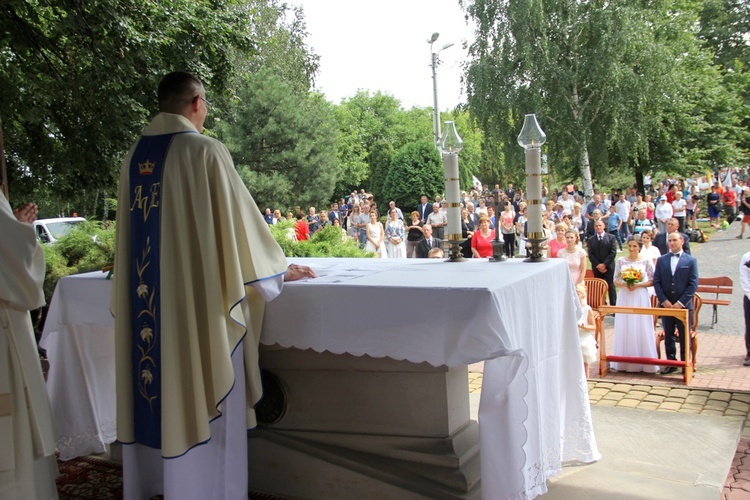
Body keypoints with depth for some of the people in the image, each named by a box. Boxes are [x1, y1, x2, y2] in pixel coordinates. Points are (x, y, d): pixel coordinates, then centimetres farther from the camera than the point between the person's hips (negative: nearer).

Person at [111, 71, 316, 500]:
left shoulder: (135, 156, 10)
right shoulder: (205, 150, -10)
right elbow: (240, 218, -7)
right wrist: (279, 269, 6)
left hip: (143, 303, 7)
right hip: (197, 298, -7)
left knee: (155, 394, 16)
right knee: (201, 399, 3)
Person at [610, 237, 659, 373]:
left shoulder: (646, 261, 0)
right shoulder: (621, 261, 5)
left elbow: (652, 281, -1)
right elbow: (615, 281, 6)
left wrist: (638, 285, -14)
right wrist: (625, 284, -13)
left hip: (640, 297, -2)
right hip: (624, 297, 2)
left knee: (641, 328, 0)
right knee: (624, 329, 3)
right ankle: (625, 362, 11)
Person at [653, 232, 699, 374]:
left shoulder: (691, 260, 0)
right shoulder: (661, 260, 7)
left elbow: (693, 284, -5)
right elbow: (656, 281, 3)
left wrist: (681, 302, -13)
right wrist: (664, 301, -9)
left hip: (684, 305, -2)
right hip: (665, 304, 2)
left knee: (685, 337, 5)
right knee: (668, 336, 8)